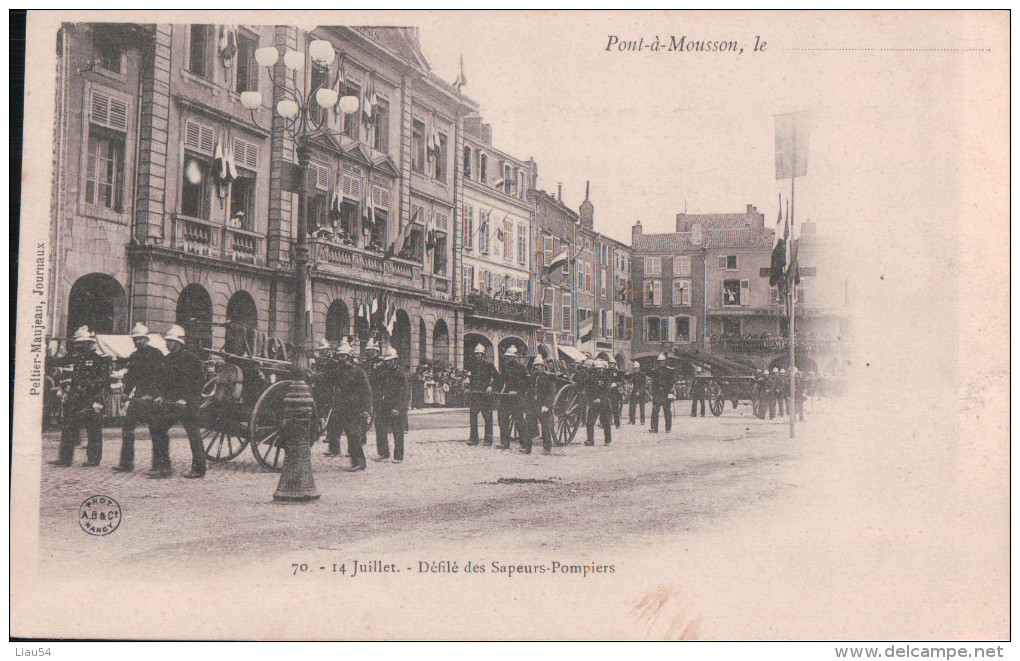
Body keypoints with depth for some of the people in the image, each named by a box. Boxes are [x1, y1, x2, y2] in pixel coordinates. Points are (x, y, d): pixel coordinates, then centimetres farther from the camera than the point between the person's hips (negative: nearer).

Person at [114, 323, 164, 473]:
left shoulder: (155, 354, -3)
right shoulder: (133, 357, 17)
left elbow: (160, 376, -10)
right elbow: (129, 378, 22)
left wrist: (151, 395, -17)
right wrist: (125, 394, 8)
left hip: (151, 397, -7)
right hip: (136, 397, 7)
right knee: (127, 427, -1)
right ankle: (126, 463, 3)